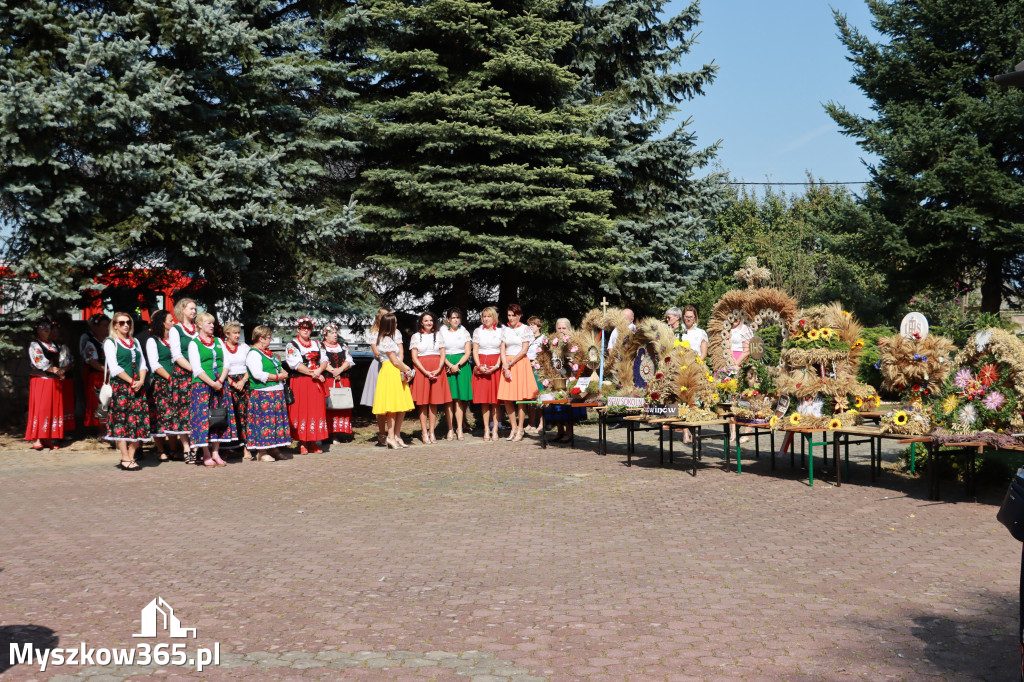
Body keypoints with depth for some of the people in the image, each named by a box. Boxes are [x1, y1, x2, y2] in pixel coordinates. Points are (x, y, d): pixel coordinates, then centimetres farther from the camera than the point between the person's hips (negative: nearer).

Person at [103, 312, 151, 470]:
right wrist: (131, 382, -12)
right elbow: (114, 368, -8)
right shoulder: (110, 342, 2)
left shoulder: (135, 342, 20)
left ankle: (131, 456, 3)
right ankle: (125, 459, -7)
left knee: (139, 420, -2)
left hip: (138, 387, 5)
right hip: (120, 386, -5)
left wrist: (141, 381, -3)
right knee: (121, 420, -8)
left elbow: (142, 364, 14)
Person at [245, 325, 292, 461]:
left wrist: (283, 372, 6)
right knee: (264, 420, -8)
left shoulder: (267, 352, 21)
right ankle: (263, 453, -3)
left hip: (277, 393, 9)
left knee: (277, 419, 9)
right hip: (262, 394, -9)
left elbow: (277, 366, 30)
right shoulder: (253, 354, -9)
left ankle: (273, 450, 16)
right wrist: (277, 377, -16)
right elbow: (257, 374, -20)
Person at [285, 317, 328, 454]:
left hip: (316, 382, 5)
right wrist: (313, 374, -15)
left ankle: (314, 443, 8)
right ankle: (302, 444, 0)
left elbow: (324, 360, 10)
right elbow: (296, 364, -11)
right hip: (300, 382, -4)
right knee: (301, 411, -5)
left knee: (317, 410, 2)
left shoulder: (316, 344, 17)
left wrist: (319, 370, -11)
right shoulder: (292, 345, 1)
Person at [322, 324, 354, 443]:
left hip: (343, 380, 4)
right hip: (327, 380, -4)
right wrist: (333, 370, -16)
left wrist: (340, 370, -10)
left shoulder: (343, 347, 19)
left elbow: (349, 361, 7)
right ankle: (328, 433, -9)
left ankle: (342, 431, 2)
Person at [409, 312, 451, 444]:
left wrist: (438, 370, -9)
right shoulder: (416, 336, 7)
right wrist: (425, 372, -12)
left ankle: (432, 432, 5)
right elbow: (414, 357, 0)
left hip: (437, 371, 2)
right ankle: (424, 433, 0)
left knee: (434, 403, 1)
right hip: (421, 370, -2)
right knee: (423, 403, -4)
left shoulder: (438, 336, 14)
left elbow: (443, 355, 9)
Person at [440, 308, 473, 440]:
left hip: (462, 366, 0)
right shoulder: (442, 333, 8)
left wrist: (457, 365, -9)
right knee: (448, 399, -4)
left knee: (459, 399, -5)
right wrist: (450, 365, -12)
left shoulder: (464, 333, 11)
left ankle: (459, 429, -4)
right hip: (446, 366, 0)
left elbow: (468, 353, 5)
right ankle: (450, 429, -2)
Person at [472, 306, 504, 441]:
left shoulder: (500, 332, 7)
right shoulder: (477, 331, 9)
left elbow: (503, 351, 4)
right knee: (484, 399, -3)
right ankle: (486, 429, 0)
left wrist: (496, 366, -10)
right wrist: (479, 366, -8)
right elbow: (475, 351, 6)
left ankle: (495, 429, 0)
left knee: (496, 398, -3)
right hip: (482, 366, 0)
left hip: (496, 366, 0)